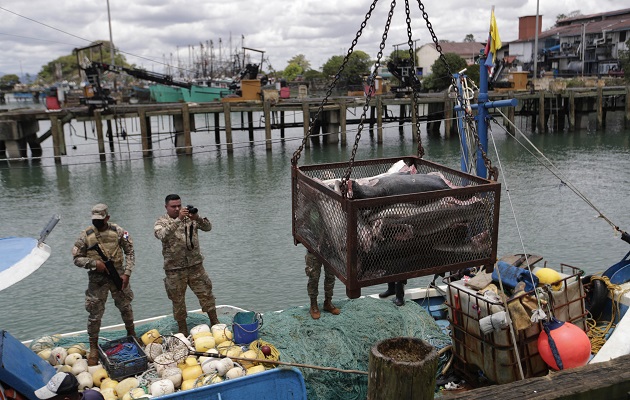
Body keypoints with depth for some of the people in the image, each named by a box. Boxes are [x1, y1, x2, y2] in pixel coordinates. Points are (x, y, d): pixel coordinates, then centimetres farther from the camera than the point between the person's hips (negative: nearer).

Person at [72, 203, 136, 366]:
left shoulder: (118, 231, -4)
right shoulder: (86, 235, -5)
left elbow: (129, 252, 0)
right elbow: (77, 258, 0)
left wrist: (127, 273, -9)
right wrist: (94, 263, -17)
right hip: (97, 280, -1)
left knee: (126, 307, 14)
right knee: (95, 314, 4)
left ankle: (132, 336, 37)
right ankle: (94, 348, 19)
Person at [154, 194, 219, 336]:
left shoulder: (191, 217, 3)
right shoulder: (161, 221, -4)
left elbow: (208, 227, -9)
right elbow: (162, 235, -26)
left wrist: (197, 218, -29)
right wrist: (178, 219, -35)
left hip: (195, 265, 2)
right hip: (174, 269, -1)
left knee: (206, 295, 6)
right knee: (178, 300, 10)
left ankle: (215, 323, 23)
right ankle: (183, 332, 25)